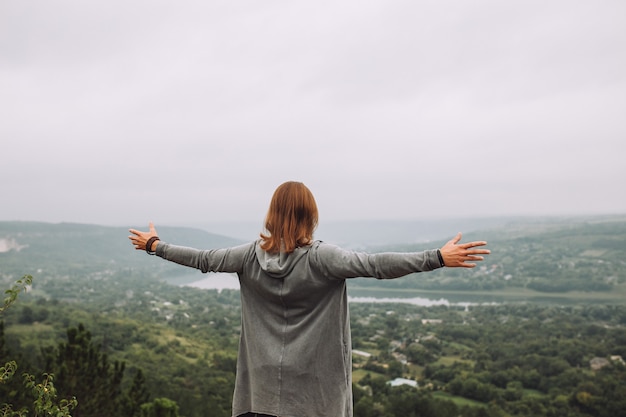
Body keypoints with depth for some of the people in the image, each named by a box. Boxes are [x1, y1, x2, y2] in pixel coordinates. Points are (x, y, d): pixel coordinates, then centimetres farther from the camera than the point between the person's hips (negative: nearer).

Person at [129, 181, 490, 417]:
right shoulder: (321, 257, -15)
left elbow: (203, 260, 8)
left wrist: (155, 245, 23)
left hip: (264, 385, 4)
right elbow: (376, 265, -23)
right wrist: (439, 258, -24)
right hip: (313, 384, -3)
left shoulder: (251, 255, -2)